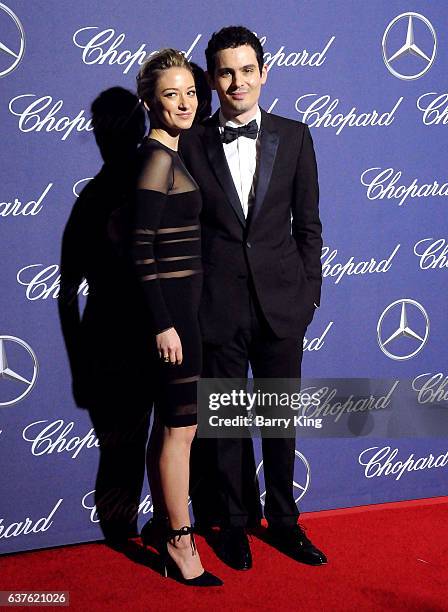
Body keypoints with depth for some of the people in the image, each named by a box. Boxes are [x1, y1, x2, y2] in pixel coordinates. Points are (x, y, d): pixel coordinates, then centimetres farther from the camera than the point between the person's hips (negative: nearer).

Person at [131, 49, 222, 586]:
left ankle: (178, 532, 30)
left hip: (178, 301, 10)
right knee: (180, 426, 0)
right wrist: (163, 325, -20)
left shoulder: (167, 155, 12)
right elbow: (141, 249, -20)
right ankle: (179, 543, 14)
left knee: (179, 424, 16)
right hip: (170, 304, -10)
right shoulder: (158, 158, -16)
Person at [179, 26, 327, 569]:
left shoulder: (294, 137, 3)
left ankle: (283, 520, 30)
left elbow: (307, 223, 6)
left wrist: (309, 291, 3)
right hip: (218, 305, -1)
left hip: (281, 302, 1)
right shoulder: (191, 145, -1)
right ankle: (233, 522, 29)